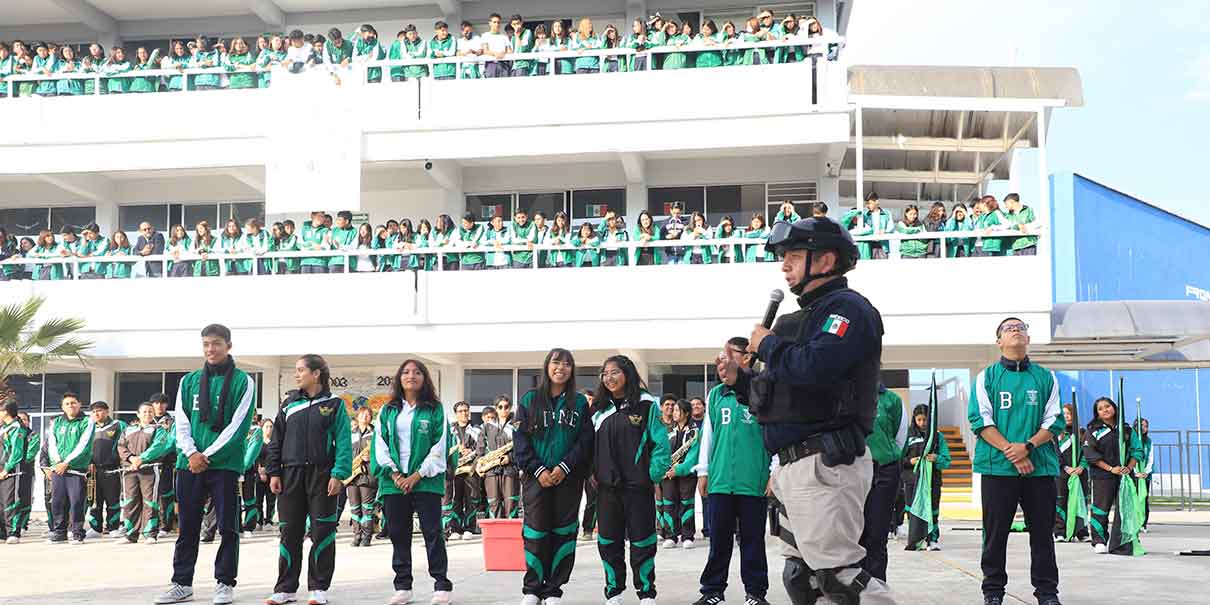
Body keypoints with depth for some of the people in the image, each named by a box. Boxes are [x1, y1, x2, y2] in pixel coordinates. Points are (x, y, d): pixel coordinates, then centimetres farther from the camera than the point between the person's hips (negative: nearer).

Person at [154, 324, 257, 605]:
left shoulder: (243, 381, 0)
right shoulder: (189, 381, 13)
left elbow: (238, 425, -8)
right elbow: (181, 422, 7)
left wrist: (207, 455, -12)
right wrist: (192, 453, -9)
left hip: (225, 463, -4)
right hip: (189, 463, 4)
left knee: (227, 527, 1)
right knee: (187, 526, 7)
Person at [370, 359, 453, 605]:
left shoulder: (434, 410, 2)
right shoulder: (388, 411, 11)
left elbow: (439, 447, -4)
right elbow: (381, 445, 6)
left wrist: (417, 476, -12)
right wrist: (394, 474, -8)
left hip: (426, 480, -3)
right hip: (394, 481, 3)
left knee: (432, 533, -3)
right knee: (398, 535, 7)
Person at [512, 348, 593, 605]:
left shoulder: (580, 402, 9)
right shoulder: (529, 400, 7)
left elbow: (585, 440, 0)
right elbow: (520, 439, 1)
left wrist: (564, 468, -12)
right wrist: (538, 470, -10)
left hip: (568, 478, 1)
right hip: (536, 477, -1)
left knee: (563, 533, 1)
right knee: (536, 534, -2)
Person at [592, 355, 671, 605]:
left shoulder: (646, 405, -3)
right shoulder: (600, 409, 11)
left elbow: (661, 443, -5)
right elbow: (591, 444, 15)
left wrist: (654, 475, -10)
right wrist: (594, 473, 4)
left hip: (638, 485, -4)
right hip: (607, 487, 4)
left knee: (642, 542, 3)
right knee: (608, 542, 8)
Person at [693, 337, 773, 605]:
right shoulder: (716, 395, 11)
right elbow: (707, 435, 15)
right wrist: (703, 470, 12)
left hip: (754, 481, -3)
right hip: (720, 480, 3)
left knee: (752, 540, 5)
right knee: (719, 539, 8)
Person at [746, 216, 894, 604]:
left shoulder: (847, 308, -9)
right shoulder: (807, 315, 22)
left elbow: (812, 367, -26)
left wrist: (767, 345, -8)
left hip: (823, 466, -10)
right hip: (795, 466, 11)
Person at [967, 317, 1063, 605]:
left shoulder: (1046, 377, 12)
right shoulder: (986, 377, 7)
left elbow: (1054, 420, 6)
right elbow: (981, 420, -2)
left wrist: (1027, 446, -12)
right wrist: (1011, 452, -13)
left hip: (1040, 465, 1)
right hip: (997, 466, -1)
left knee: (1042, 532, 5)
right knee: (996, 533, 3)